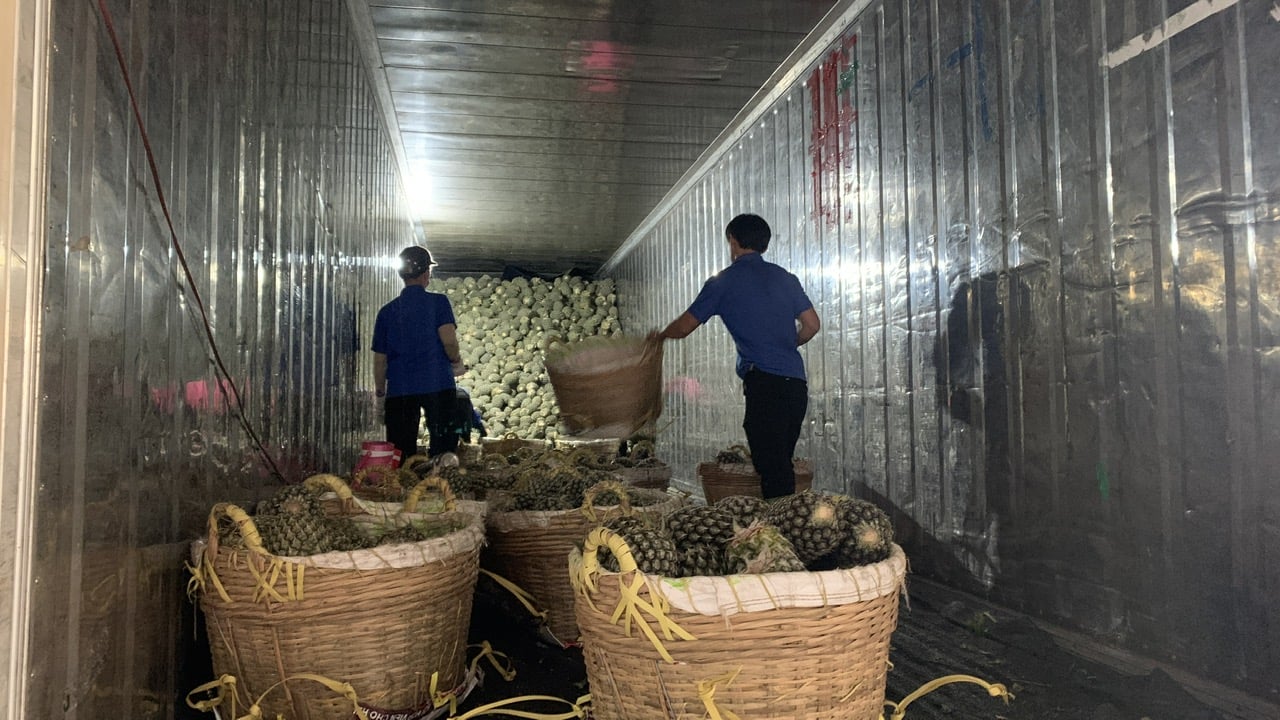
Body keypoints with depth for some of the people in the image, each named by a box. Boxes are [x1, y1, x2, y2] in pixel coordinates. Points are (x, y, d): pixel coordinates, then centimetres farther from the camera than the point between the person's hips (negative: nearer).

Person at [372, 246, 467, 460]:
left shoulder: (387, 311, 9)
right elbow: (449, 340, -15)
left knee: (400, 454, 7)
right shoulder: (438, 302, -1)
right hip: (438, 386, -3)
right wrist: (456, 361, 5)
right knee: (443, 451, 3)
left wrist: (380, 391, 21)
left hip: (400, 389, 3)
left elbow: (380, 359, 10)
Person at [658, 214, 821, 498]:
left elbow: (684, 327, 9)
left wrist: (660, 335, 30)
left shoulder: (723, 282, 3)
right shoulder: (785, 278, 17)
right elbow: (812, 325, 15)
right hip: (796, 383, 6)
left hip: (764, 382, -6)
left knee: (772, 468, -9)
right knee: (782, 466, 13)